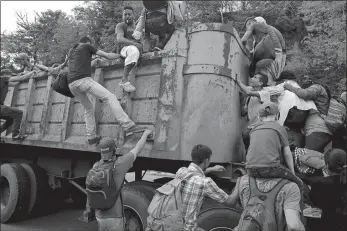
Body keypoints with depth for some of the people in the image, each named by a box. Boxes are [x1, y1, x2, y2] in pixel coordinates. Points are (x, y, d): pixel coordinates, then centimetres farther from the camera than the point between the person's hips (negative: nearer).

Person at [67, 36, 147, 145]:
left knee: (88, 108, 21)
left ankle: (91, 137, 18)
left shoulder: (71, 52, 31)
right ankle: (128, 126, -26)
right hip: (83, 80, -7)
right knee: (111, 98, -13)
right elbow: (108, 56, 11)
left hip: (71, 85, 8)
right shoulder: (87, 46, 13)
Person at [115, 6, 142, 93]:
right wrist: (134, 44, -24)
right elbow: (119, 39, -10)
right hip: (124, 48, -7)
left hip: (138, 48, 7)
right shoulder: (120, 25, 9)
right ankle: (124, 80, -40)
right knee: (134, 50, -40)